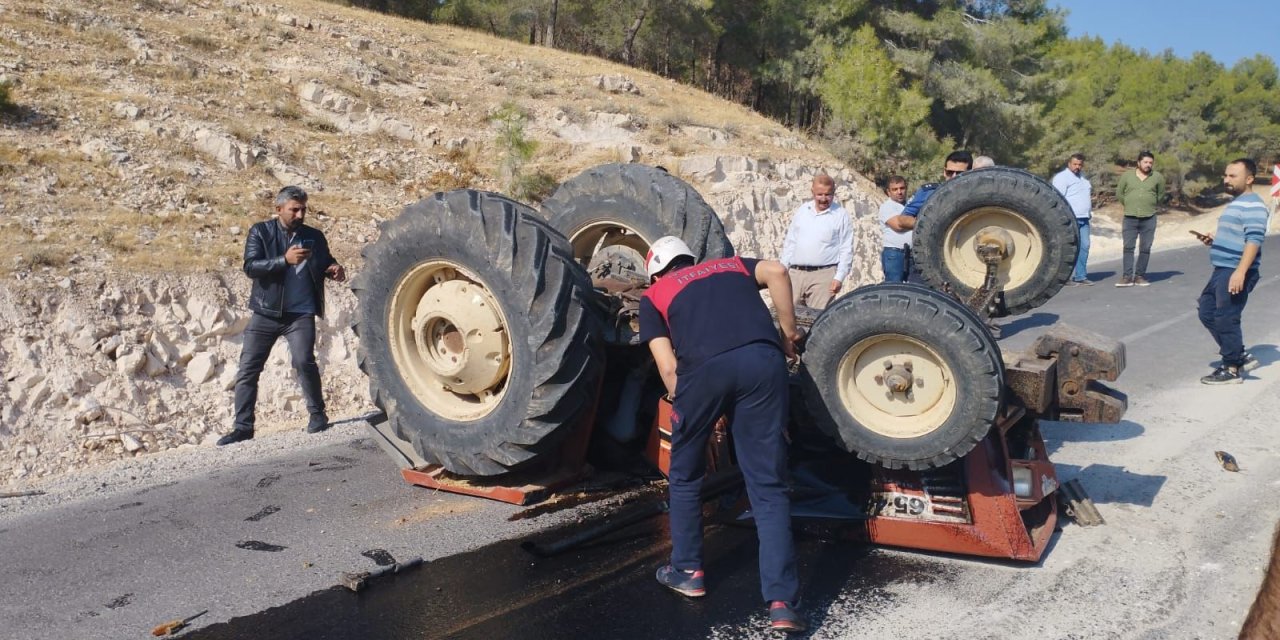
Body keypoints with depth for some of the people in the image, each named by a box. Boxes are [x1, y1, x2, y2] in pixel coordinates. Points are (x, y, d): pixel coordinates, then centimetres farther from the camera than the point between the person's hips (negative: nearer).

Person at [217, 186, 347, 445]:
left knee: (304, 361, -17)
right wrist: (285, 260, -27)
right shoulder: (260, 232, 0)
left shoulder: (314, 236, 7)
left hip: (301, 314, 0)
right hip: (266, 313, 1)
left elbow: (326, 263, 18)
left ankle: (317, 414, 3)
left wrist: (335, 269, -7)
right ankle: (243, 426, 12)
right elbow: (250, 267, -13)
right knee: (248, 368, 2)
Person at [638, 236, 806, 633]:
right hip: (762, 359, 2)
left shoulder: (654, 295, 28)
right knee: (768, 487, 9)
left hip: (704, 366, -2)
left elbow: (668, 368, 13)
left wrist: (685, 406, 24)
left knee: (685, 476, 23)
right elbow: (776, 272, 12)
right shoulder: (732, 266, 35)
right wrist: (789, 333, 20)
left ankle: (686, 572, 33)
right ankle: (782, 602, 2)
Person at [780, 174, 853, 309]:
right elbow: (790, 242, 17)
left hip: (823, 275, -4)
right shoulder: (801, 211, 12)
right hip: (795, 273, 4)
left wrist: (839, 277, -9)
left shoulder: (841, 215, 1)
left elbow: (846, 250, -1)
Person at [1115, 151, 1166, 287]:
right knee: (1128, 247, -3)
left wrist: (1150, 205, 13)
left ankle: (1140, 276, 8)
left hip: (1149, 218, 0)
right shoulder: (1127, 176, 2)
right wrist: (1130, 205, 10)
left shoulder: (1157, 177, 3)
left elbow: (1161, 195, 16)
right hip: (1130, 218, 0)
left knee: (1145, 249, 3)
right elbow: (1119, 193, 11)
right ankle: (1127, 277, -2)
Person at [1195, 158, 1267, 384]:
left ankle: (1232, 369, 6)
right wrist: (1212, 240, 12)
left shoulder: (1253, 205, -13)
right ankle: (1240, 356, 21)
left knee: (1226, 319, -5)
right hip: (1222, 270, 10)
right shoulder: (1237, 204, 20)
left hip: (1236, 273, -10)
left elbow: (1253, 240, -22)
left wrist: (1240, 272, -29)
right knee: (1207, 312, 13)